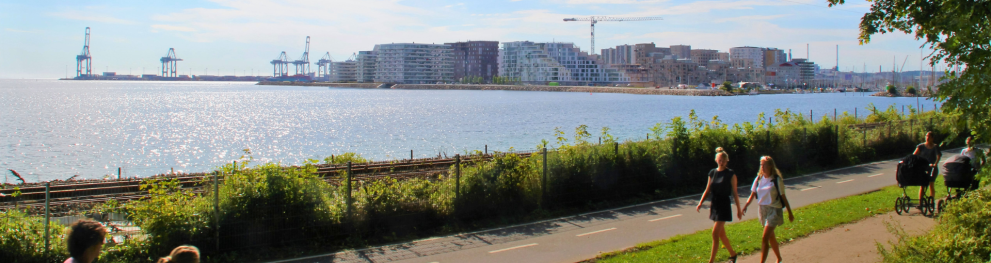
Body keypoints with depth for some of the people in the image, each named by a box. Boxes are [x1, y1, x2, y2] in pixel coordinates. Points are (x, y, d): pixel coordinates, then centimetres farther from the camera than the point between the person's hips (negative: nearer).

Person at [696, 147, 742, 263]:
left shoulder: (731, 174, -7)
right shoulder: (712, 173, 6)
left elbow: (735, 193, -4)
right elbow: (708, 190, 11)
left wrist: (738, 209, -1)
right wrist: (700, 203, 0)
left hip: (724, 206, -6)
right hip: (714, 205, 6)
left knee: (715, 233, -12)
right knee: (721, 234, 15)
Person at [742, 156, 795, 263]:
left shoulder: (777, 180, -10)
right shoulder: (758, 179, 3)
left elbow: (783, 197, -4)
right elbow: (753, 194, 2)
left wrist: (790, 213, 1)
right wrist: (746, 205, -13)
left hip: (774, 210, -6)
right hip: (762, 209, 6)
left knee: (764, 238, -14)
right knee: (771, 236, 19)